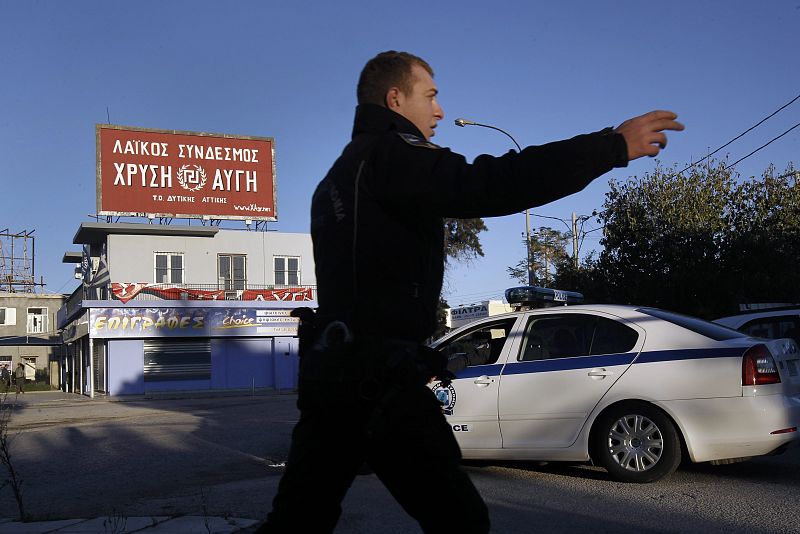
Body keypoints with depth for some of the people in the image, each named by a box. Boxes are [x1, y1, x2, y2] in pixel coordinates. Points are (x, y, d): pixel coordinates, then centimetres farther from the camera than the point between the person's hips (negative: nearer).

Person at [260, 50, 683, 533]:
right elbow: (491, 185, -23)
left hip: (330, 366, 10)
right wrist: (615, 145, -19)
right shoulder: (388, 155, -9)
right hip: (382, 375, -10)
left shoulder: (338, 176, 22)